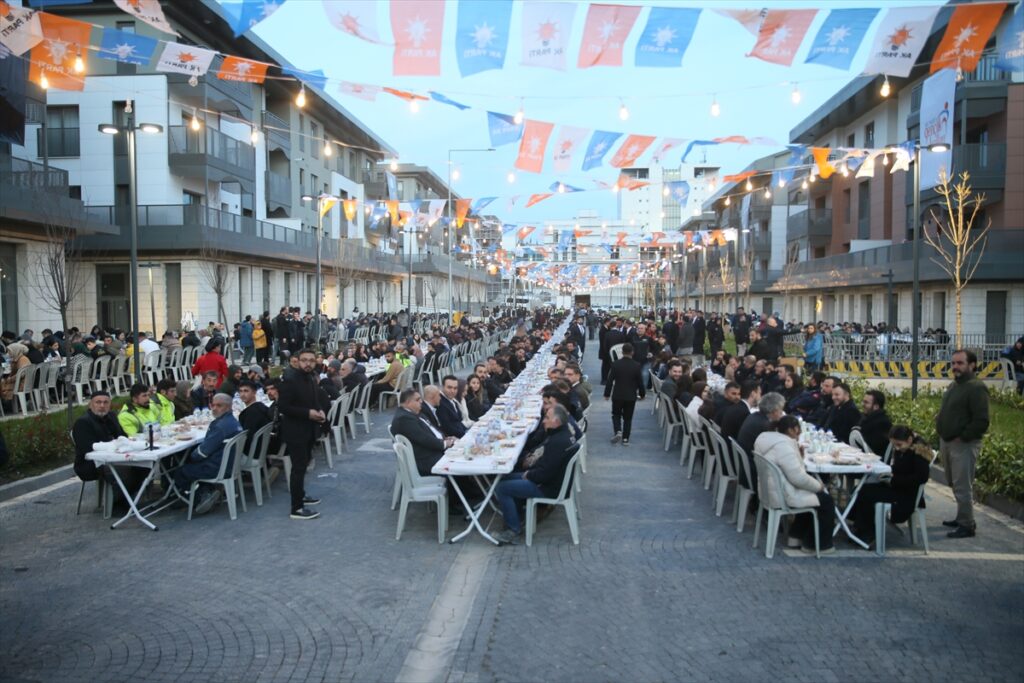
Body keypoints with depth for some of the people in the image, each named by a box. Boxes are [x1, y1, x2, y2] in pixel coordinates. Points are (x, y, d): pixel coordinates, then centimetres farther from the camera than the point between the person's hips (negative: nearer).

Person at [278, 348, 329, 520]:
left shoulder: (312, 379, 7)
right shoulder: (289, 380, -18)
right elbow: (282, 407, -22)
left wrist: (321, 411, -3)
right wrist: (307, 413, -25)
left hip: (309, 430, 8)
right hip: (295, 431, -8)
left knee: (303, 465, 20)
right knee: (299, 467, -7)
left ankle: (300, 495, 35)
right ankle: (297, 509, -2)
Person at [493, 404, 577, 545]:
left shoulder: (557, 442, -28)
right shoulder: (565, 434, 4)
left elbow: (545, 473, -28)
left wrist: (528, 475, -10)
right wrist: (535, 462, 1)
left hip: (549, 488, -11)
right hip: (556, 479, 11)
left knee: (501, 488, -11)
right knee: (508, 478, 19)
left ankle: (514, 530, -2)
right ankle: (514, 520, 21)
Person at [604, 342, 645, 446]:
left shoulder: (615, 364, -9)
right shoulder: (636, 365, -9)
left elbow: (610, 380, -7)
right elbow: (640, 382, -3)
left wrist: (607, 394, 3)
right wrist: (642, 394, 12)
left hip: (617, 395, 0)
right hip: (631, 396, 0)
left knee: (616, 414, 16)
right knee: (628, 417, 10)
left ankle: (618, 432, -5)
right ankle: (625, 439, 8)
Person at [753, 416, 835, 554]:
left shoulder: (766, 438, 5)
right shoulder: (784, 445, -26)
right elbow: (798, 478, -26)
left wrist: (799, 456, 4)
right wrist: (819, 485, -10)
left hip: (771, 491, 10)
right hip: (782, 497, -10)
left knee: (816, 494, 27)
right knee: (826, 500, 5)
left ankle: (796, 536, 30)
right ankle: (817, 544, 18)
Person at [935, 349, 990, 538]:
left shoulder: (976, 388, -14)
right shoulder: (953, 385, 14)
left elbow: (981, 422, -19)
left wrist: (962, 438, -16)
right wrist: (940, 425, 11)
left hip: (963, 445, -9)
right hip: (947, 442, 9)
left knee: (962, 486, -6)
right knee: (955, 484, 17)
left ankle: (967, 525, 2)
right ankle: (962, 518, 29)